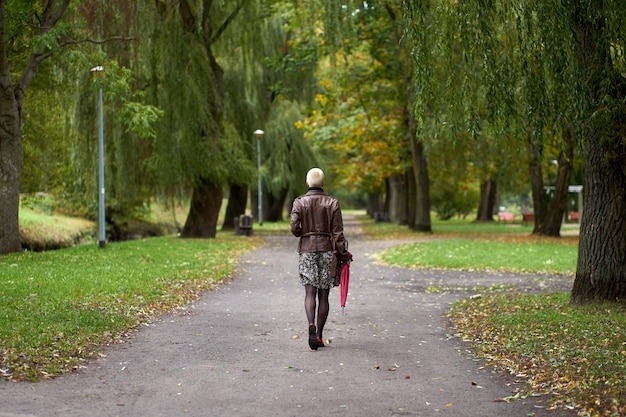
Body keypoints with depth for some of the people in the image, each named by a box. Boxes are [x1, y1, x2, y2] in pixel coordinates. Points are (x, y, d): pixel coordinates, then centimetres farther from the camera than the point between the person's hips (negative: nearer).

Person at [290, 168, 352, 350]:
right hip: (327, 249, 0)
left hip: (307, 249, 0)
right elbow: (337, 232, -3)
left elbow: (294, 227, -9)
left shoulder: (299, 202, 0)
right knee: (323, 294, 6)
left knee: (310, 292, -2)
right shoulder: (332, 203, 1)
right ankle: (319, 335, 9)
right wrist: (343, 254, 2)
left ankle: (311, 325, -28)